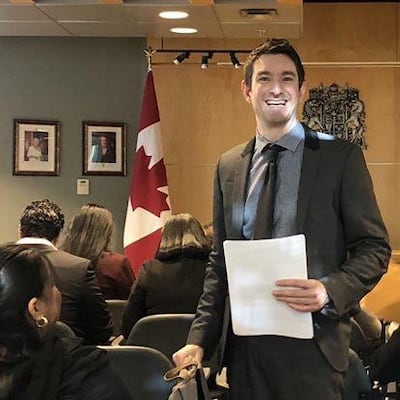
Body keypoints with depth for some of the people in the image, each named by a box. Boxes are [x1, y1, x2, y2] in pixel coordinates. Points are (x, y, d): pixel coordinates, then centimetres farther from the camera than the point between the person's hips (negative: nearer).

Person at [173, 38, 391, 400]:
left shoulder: (341, 157, -2)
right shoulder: (228, 166, 9)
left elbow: (375, 247, -1)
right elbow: (220, 261, 13)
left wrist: (330, 291, -18)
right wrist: (199, 339, 4)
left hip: (310, 341, -3)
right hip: (243, 341, 3)